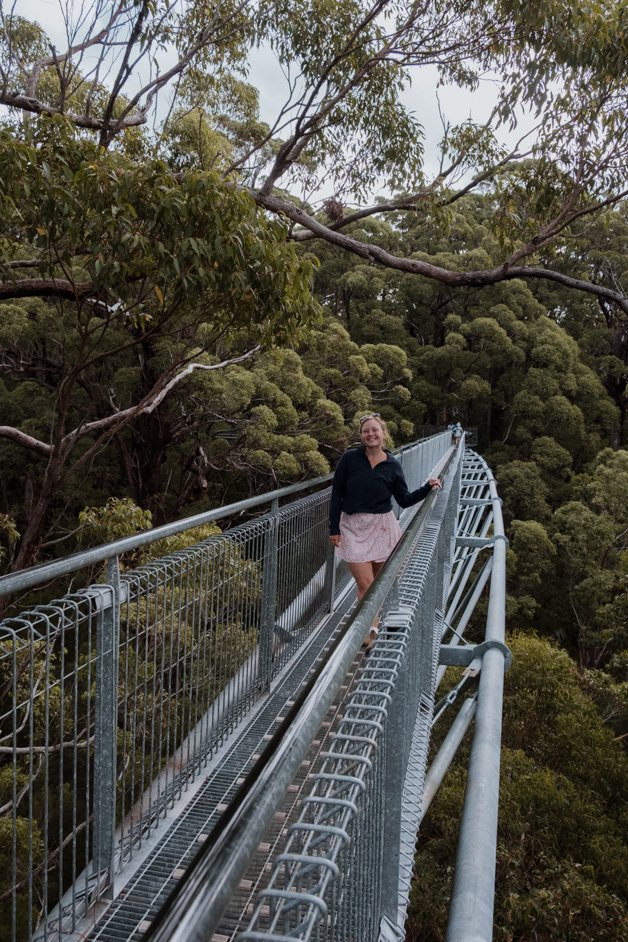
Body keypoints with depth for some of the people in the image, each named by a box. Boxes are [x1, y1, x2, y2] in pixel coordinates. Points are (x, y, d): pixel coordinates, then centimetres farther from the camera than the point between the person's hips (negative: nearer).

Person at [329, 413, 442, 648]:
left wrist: (428, 487, -5)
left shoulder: (393, 466, -1)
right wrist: (334, 528, -3)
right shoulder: (349, 459, -6)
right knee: (365, 583, -8)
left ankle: (371, 624, 25)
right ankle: (369, 628, 2)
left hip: (382, 526, 2)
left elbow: (405, 500, 8)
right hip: (353, 527, -2)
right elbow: (337, 495, -2)